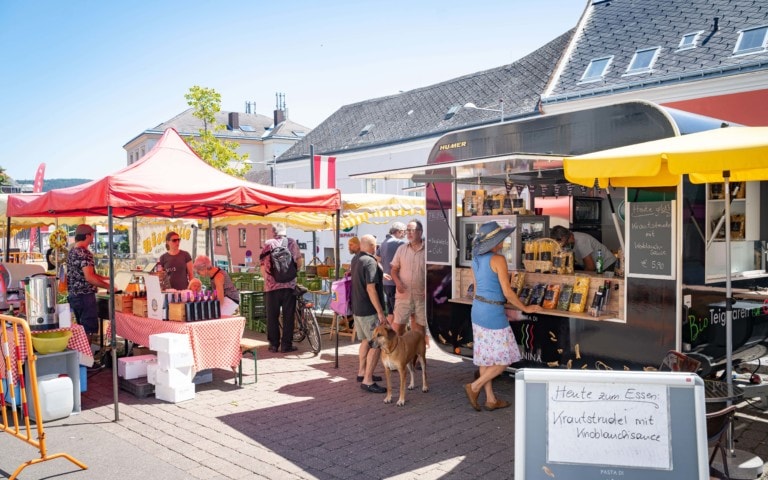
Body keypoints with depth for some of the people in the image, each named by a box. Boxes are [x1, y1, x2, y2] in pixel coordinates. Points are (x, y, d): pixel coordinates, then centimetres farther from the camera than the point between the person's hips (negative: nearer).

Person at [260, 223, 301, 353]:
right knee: (288, 316, 6)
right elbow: (298, 262, 11)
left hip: (271, 285, 0)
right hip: (289, 285, 0)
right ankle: (286, 345, 7)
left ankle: (274, 344, 13)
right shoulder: (292, 242, 6)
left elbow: (263, 267, 6)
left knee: (272, 316, 9)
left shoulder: (268, 244, 4)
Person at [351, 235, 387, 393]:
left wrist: (380, 275, 42)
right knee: (376, 344, -7)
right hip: (369, 310, -10)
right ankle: (367, 381, -8)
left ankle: (362, 372, 31)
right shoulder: (370, 262, -18)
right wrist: (380, 311, -21)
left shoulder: (356, 261, 12)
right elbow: (370, 288, -23)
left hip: (357, 309, 10)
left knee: (366, 341, 22)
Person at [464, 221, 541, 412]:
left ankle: (491, 399, 20)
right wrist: (525, 308, -2)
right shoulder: (498, 259, -15)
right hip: (493, 312, -9)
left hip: (477, 310, 9)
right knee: (503, 359, 4)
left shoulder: (476, 259, 9)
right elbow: (507, 292, -15)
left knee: (485, 357, 13)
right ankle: (475, 387, 3)